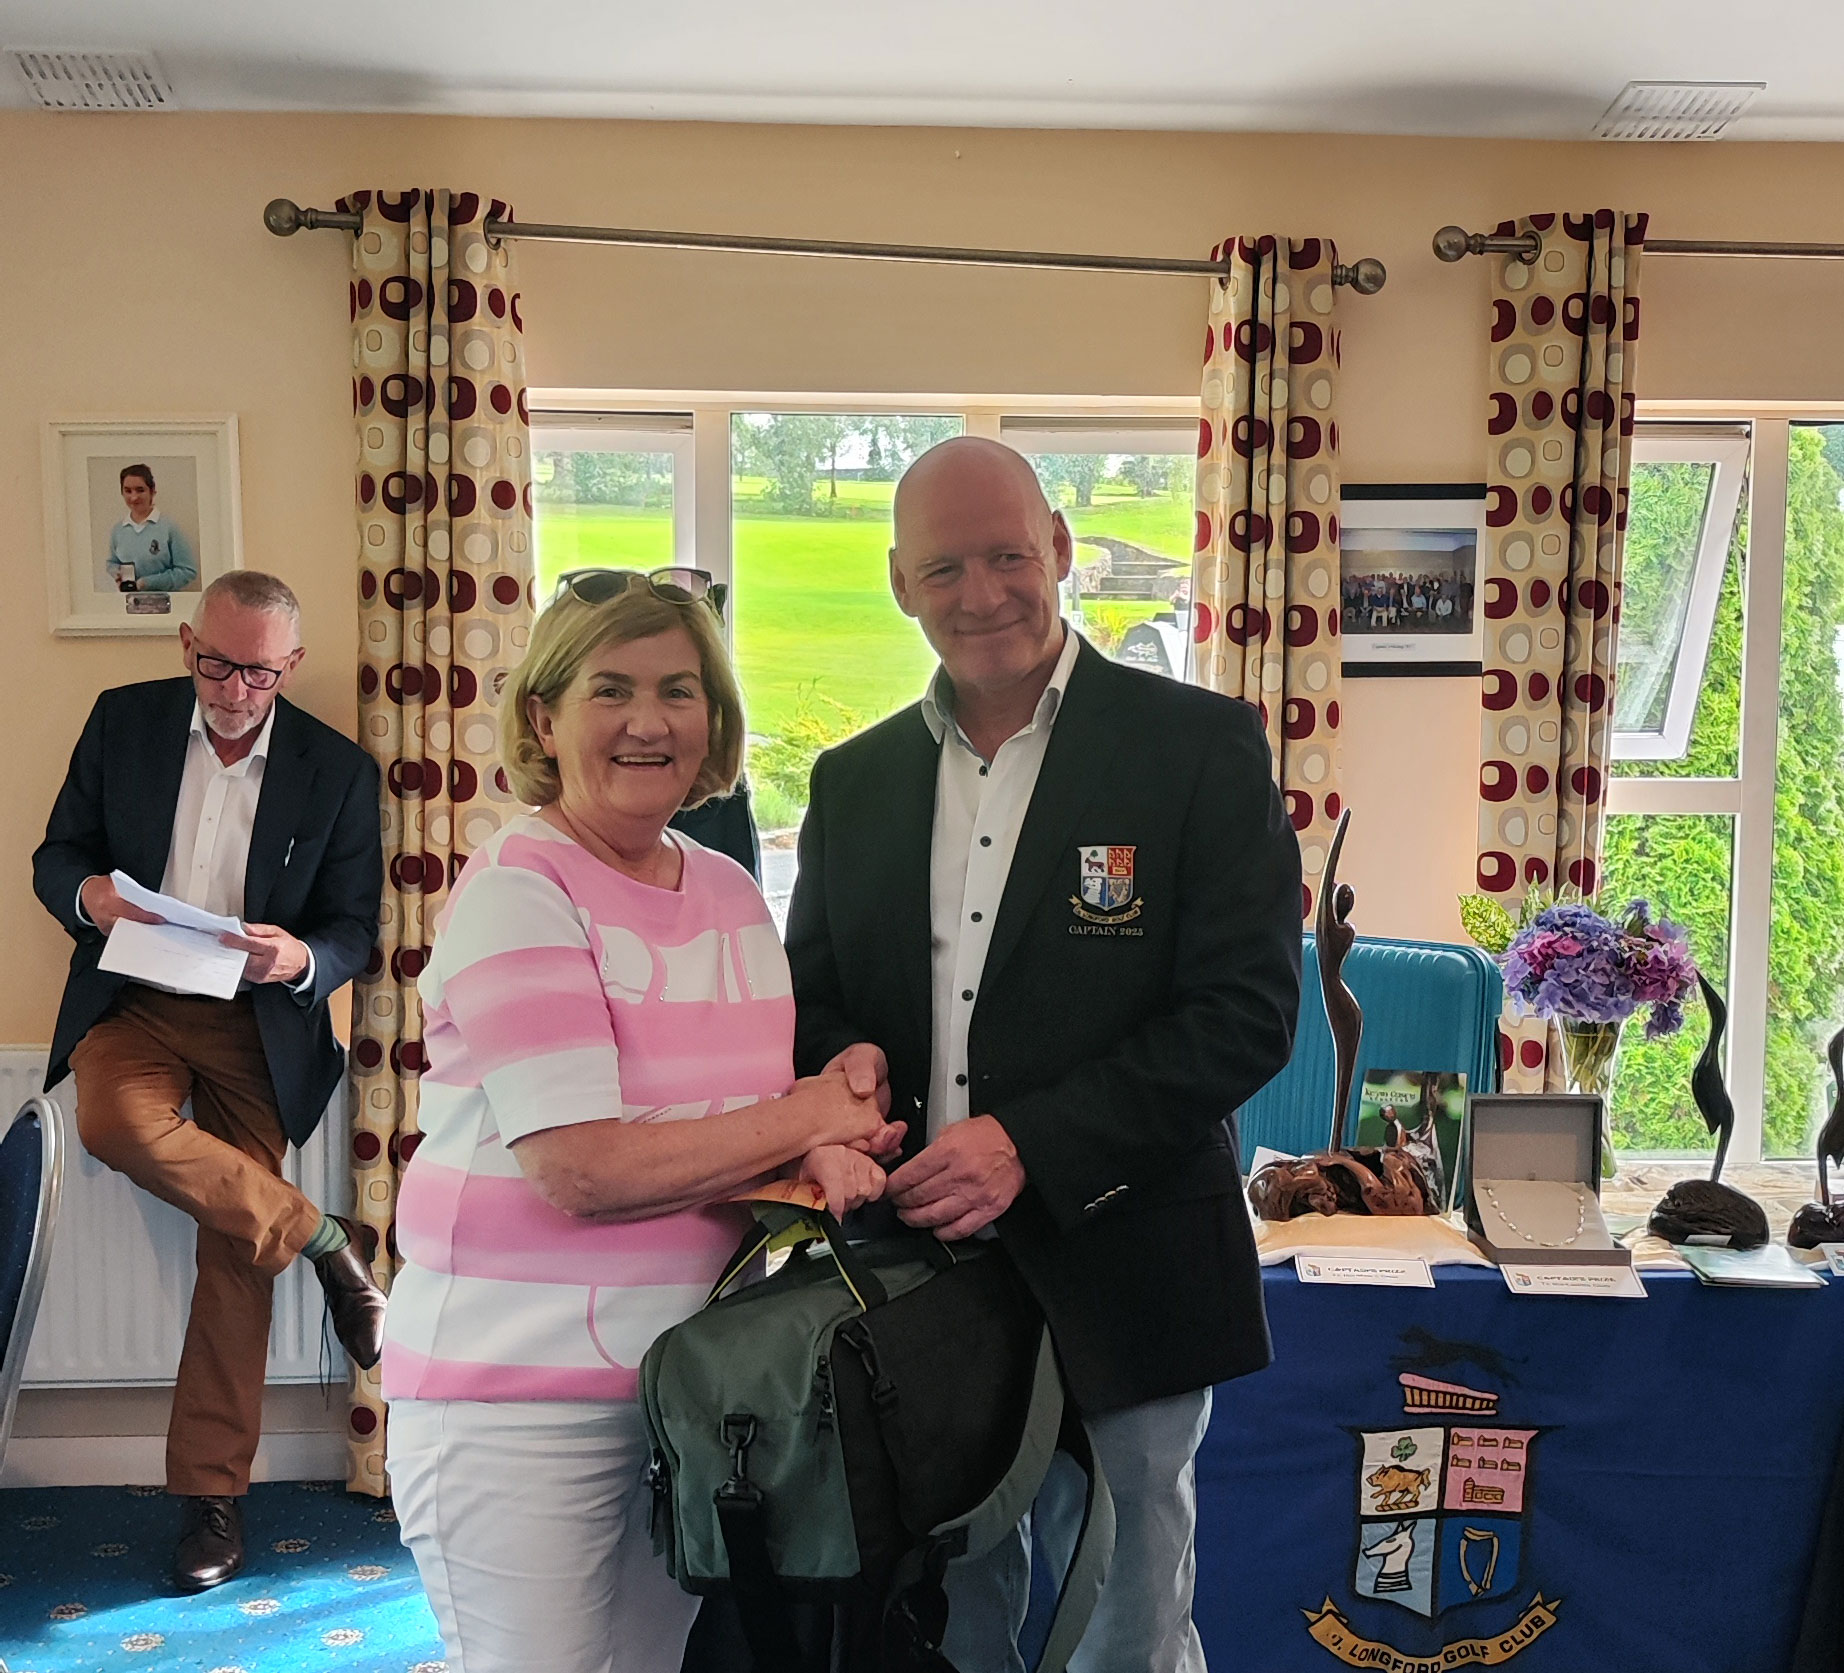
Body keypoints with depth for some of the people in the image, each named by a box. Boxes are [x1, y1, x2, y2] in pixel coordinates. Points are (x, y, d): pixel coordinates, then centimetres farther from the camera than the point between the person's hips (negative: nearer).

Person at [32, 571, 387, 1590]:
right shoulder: (123, 721, 2)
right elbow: (55, 857, 7)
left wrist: (299, 959, -23)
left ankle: (212, 1498, 8)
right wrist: (89, 894, -18)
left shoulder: (338, 771, -2)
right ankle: (320, 1241, -13)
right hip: (132, 1000, 1)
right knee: (115, 1123, -33)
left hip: (258, 1021, -1)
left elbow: (354, 932, 1)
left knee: (234, 1257, -4)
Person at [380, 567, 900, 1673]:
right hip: (520, 1397, -6)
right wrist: (802, 1120, -12)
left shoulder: (730, 891, 7)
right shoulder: (514, 895, -14)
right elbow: (580, 1167, -22)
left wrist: (828, 1155, -9)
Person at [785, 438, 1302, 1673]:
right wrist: (843, 1062, -10)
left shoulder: (1201, 746, -6)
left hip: (1119, 1281, -4)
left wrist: (1033, 1145, -20)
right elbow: (812, 999, 14)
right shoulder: (853, 781, 9)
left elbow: (1247, 1010, -12)